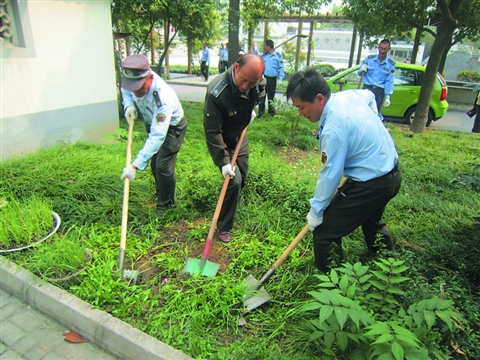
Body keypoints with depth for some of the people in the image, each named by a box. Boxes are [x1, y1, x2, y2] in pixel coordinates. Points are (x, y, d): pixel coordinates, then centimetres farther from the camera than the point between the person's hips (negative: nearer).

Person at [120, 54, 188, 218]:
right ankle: (161, 194, 42)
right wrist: (129, 105, -20)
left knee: (163, 165, -11)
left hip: (172, 127, -7)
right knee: (154, 162, 17)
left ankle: (165, 204, 12)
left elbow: (157, 136, -46)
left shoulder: (164, 97, -44)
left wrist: (135, 166, -50)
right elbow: (125, 90, 3)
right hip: (152, 122, 7)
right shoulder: (136, 79, -25)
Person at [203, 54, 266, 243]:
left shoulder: (258, 82, -18)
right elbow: (212, 131, -32)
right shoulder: (216, 92, -37)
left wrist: (252, 108, -2)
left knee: (242, 177, 18)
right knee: (234, 180, -15)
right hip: (222, 142, -6)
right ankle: (223, 227, 4)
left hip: (240, 137, 7)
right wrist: (223, 160, -33)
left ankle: (231, 211, 47)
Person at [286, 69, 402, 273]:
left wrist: (316, 210, -11)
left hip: (371, 185, -10)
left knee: (324, 233, -5)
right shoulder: (350, 95, -2)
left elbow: (330, 174, -23)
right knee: (371, 220, 34)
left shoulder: (333, 129, -29)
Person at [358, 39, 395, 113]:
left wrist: (387, 96, -6)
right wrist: (362, 71, -12)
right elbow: (360, 73, 12)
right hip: (367, 88, 0)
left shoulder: (391, 64, 3)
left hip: (379, 91, 0)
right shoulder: (369, 58, 5)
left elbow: (389, 81, 1)